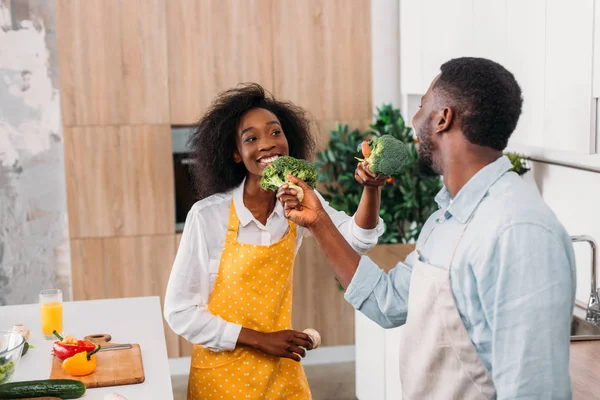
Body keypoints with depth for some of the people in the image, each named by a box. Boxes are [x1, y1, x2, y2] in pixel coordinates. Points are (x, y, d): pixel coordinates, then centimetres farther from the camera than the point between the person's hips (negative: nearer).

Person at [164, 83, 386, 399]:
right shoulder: (208, 216, -17)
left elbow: (357, 240, -16)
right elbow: (179, 312, -15)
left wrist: (371, 188, -32)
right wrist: (258, 339, -16)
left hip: (282, 371, 4)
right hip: (224, 373, -3)